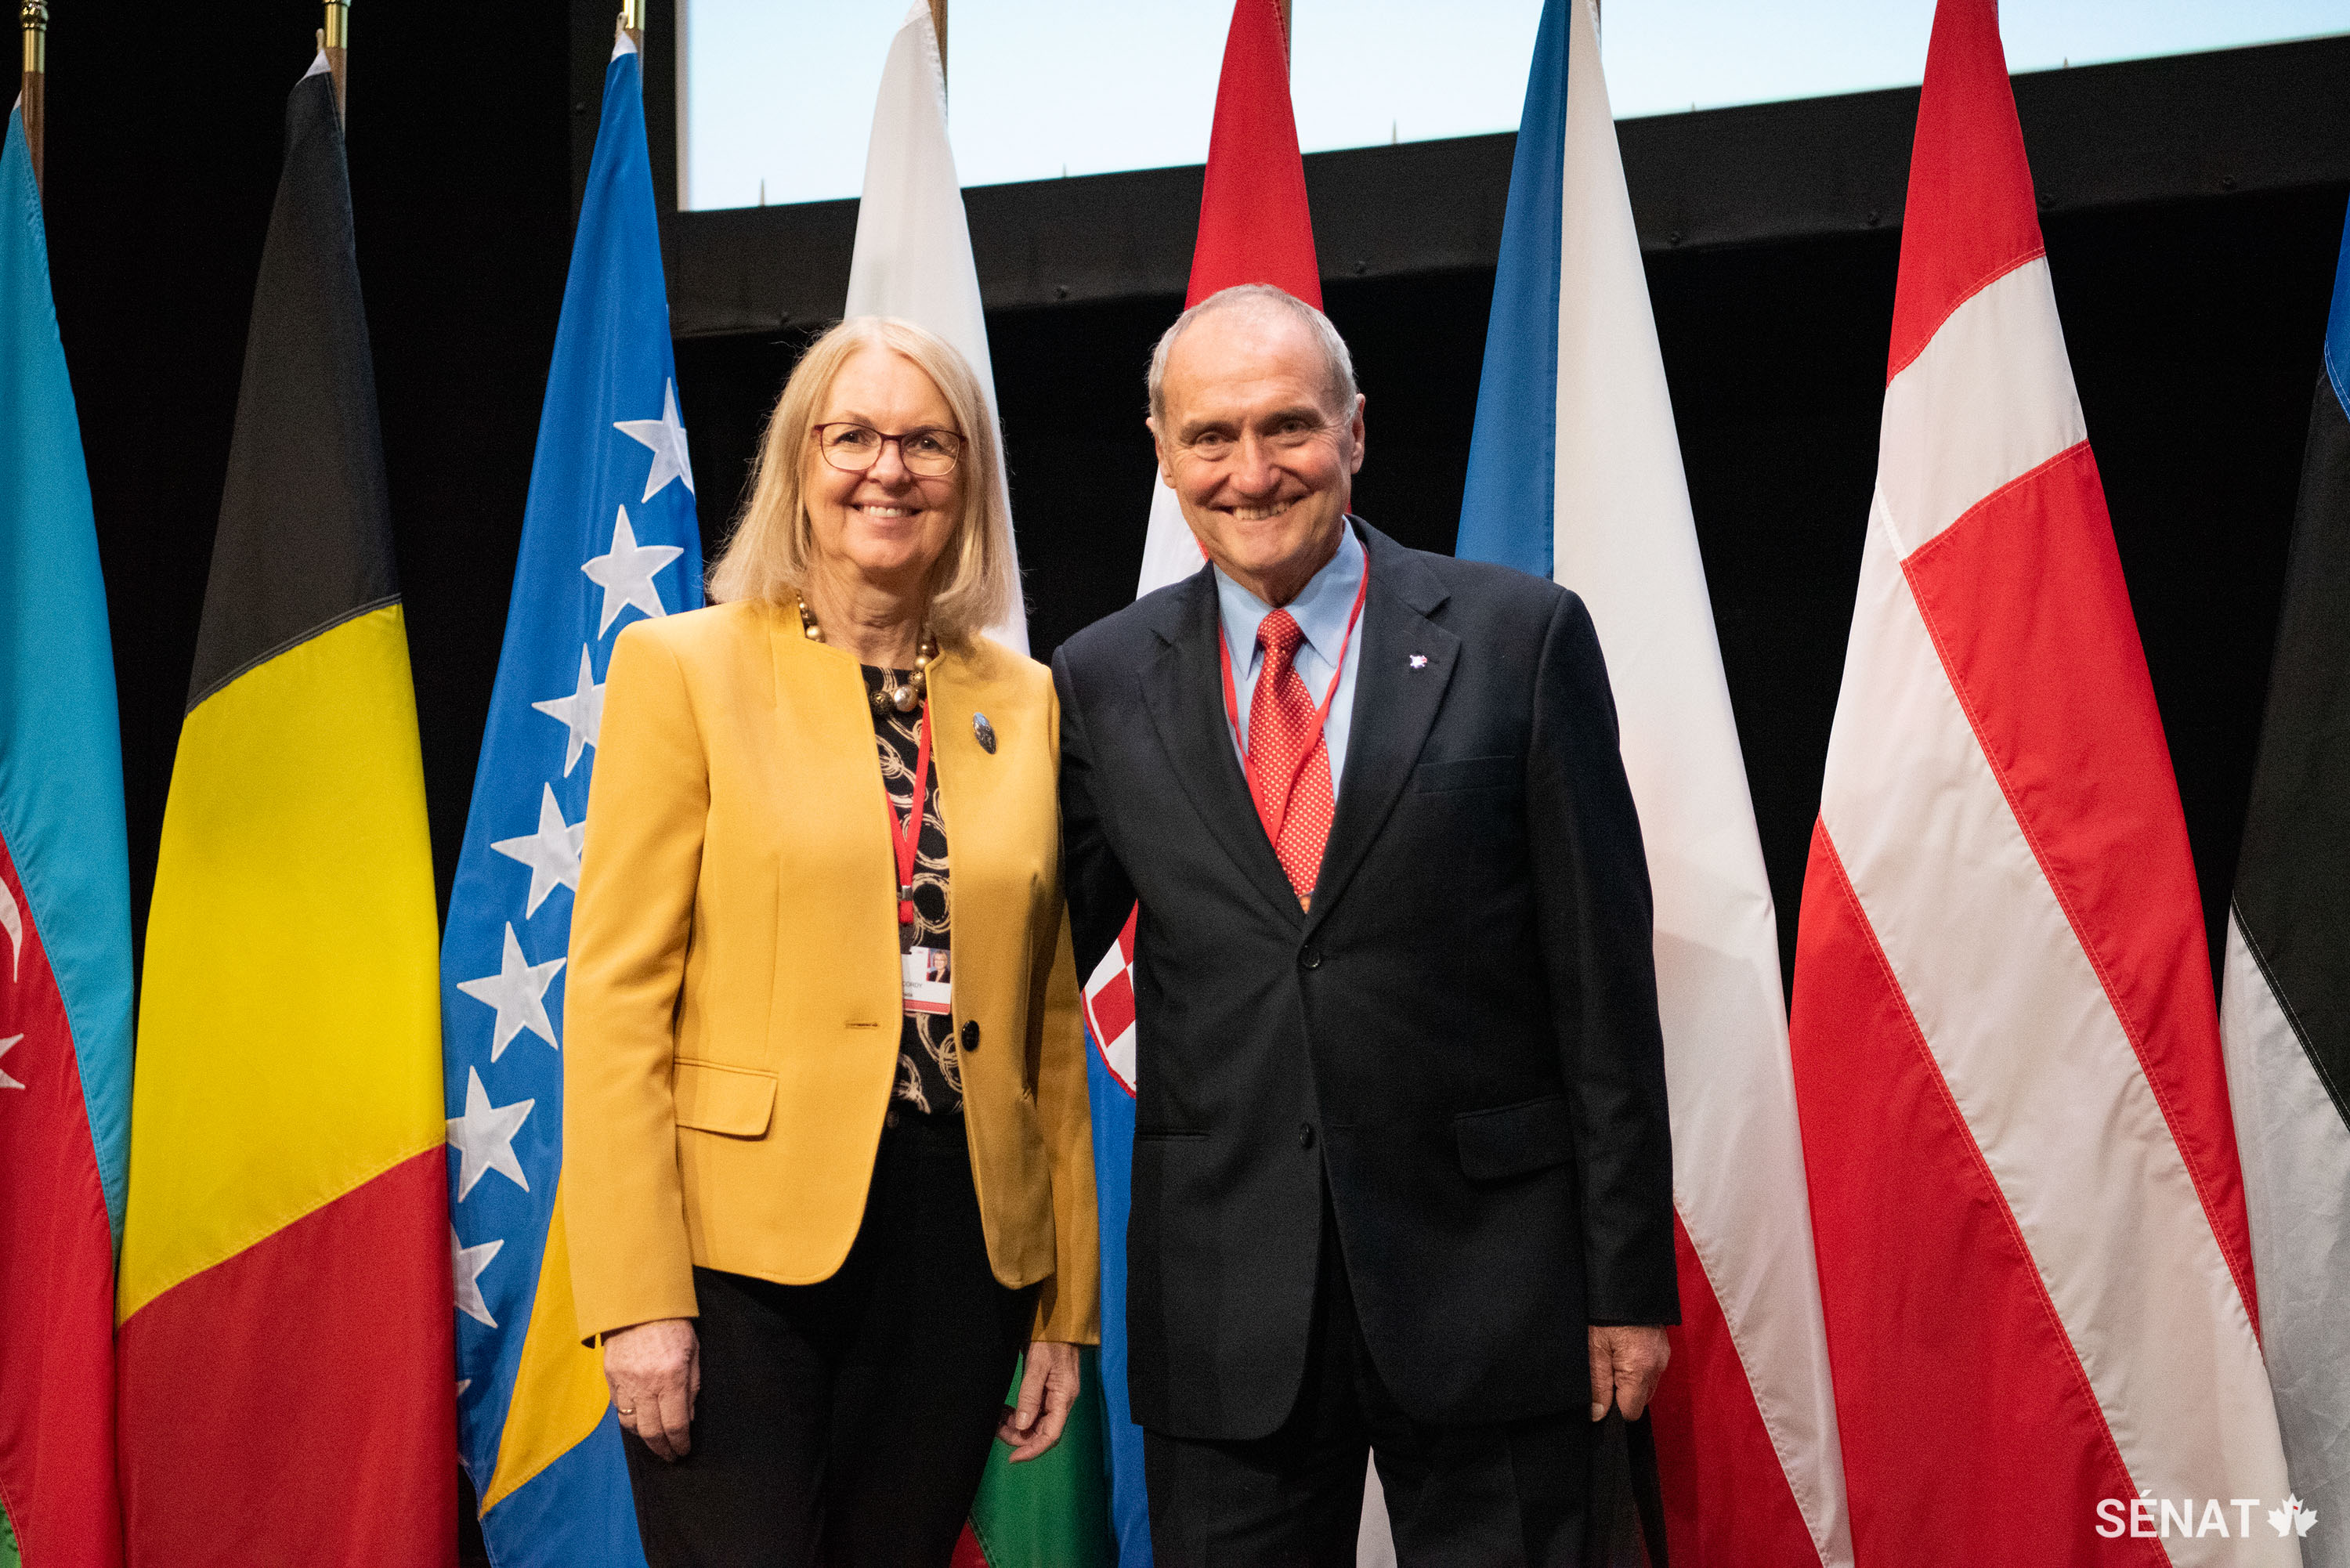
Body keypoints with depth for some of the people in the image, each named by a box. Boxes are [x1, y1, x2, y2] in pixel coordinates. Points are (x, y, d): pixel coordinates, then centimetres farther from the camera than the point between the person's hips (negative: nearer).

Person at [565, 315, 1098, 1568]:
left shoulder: (1024, 702, 11)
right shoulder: (682, 666, 0)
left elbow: (1052, 1027, 13)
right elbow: (616, 995, -5)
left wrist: (1067, 1302, 10)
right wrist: (637, 1300, -12)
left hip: (962, 1257, 4)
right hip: (743, 1246, -3)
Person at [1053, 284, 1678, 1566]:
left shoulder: (1519, 637, -1)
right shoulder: (1105, 680, 6)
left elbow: (1603, 980, -2)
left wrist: (1628, 1281, -3)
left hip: (1483, 1267, -2)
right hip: (1224, 1303, 2)